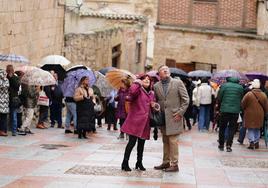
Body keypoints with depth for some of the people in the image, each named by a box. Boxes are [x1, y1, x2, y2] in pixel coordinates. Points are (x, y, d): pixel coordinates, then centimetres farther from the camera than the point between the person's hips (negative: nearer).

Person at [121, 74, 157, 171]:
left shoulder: (151, 93, 17)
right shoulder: (138, 90, -6)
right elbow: (132, 91, -30)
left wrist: (154, 105, 6)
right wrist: (137, 83, -16)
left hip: (145, 122, 7)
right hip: (135, 120, -7)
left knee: (141, 143, 13)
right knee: (132, 142, -9)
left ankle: (139, 163, 24)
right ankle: (125, 163, -2)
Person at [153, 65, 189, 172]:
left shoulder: (177, 83, -2)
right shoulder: (156, 86, 8)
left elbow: (186, 99, -3)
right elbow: (156, 101, 18)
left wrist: (180, 113, -8)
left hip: (174, 117, -5)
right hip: (163, 118, 5)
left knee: (172, 140, -8)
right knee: (165, 141, 12)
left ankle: (174, 164, -2)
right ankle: (166, 162, 22)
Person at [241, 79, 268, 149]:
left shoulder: (248, 94, -13)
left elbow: (243, 105, -6)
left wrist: (244, 110, 13)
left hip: (250, 115, -3)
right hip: (259, 115, 3)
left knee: (250, 129, 5)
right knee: (257, 129, 17)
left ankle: (251, 142, -5)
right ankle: (256, 142, 19)